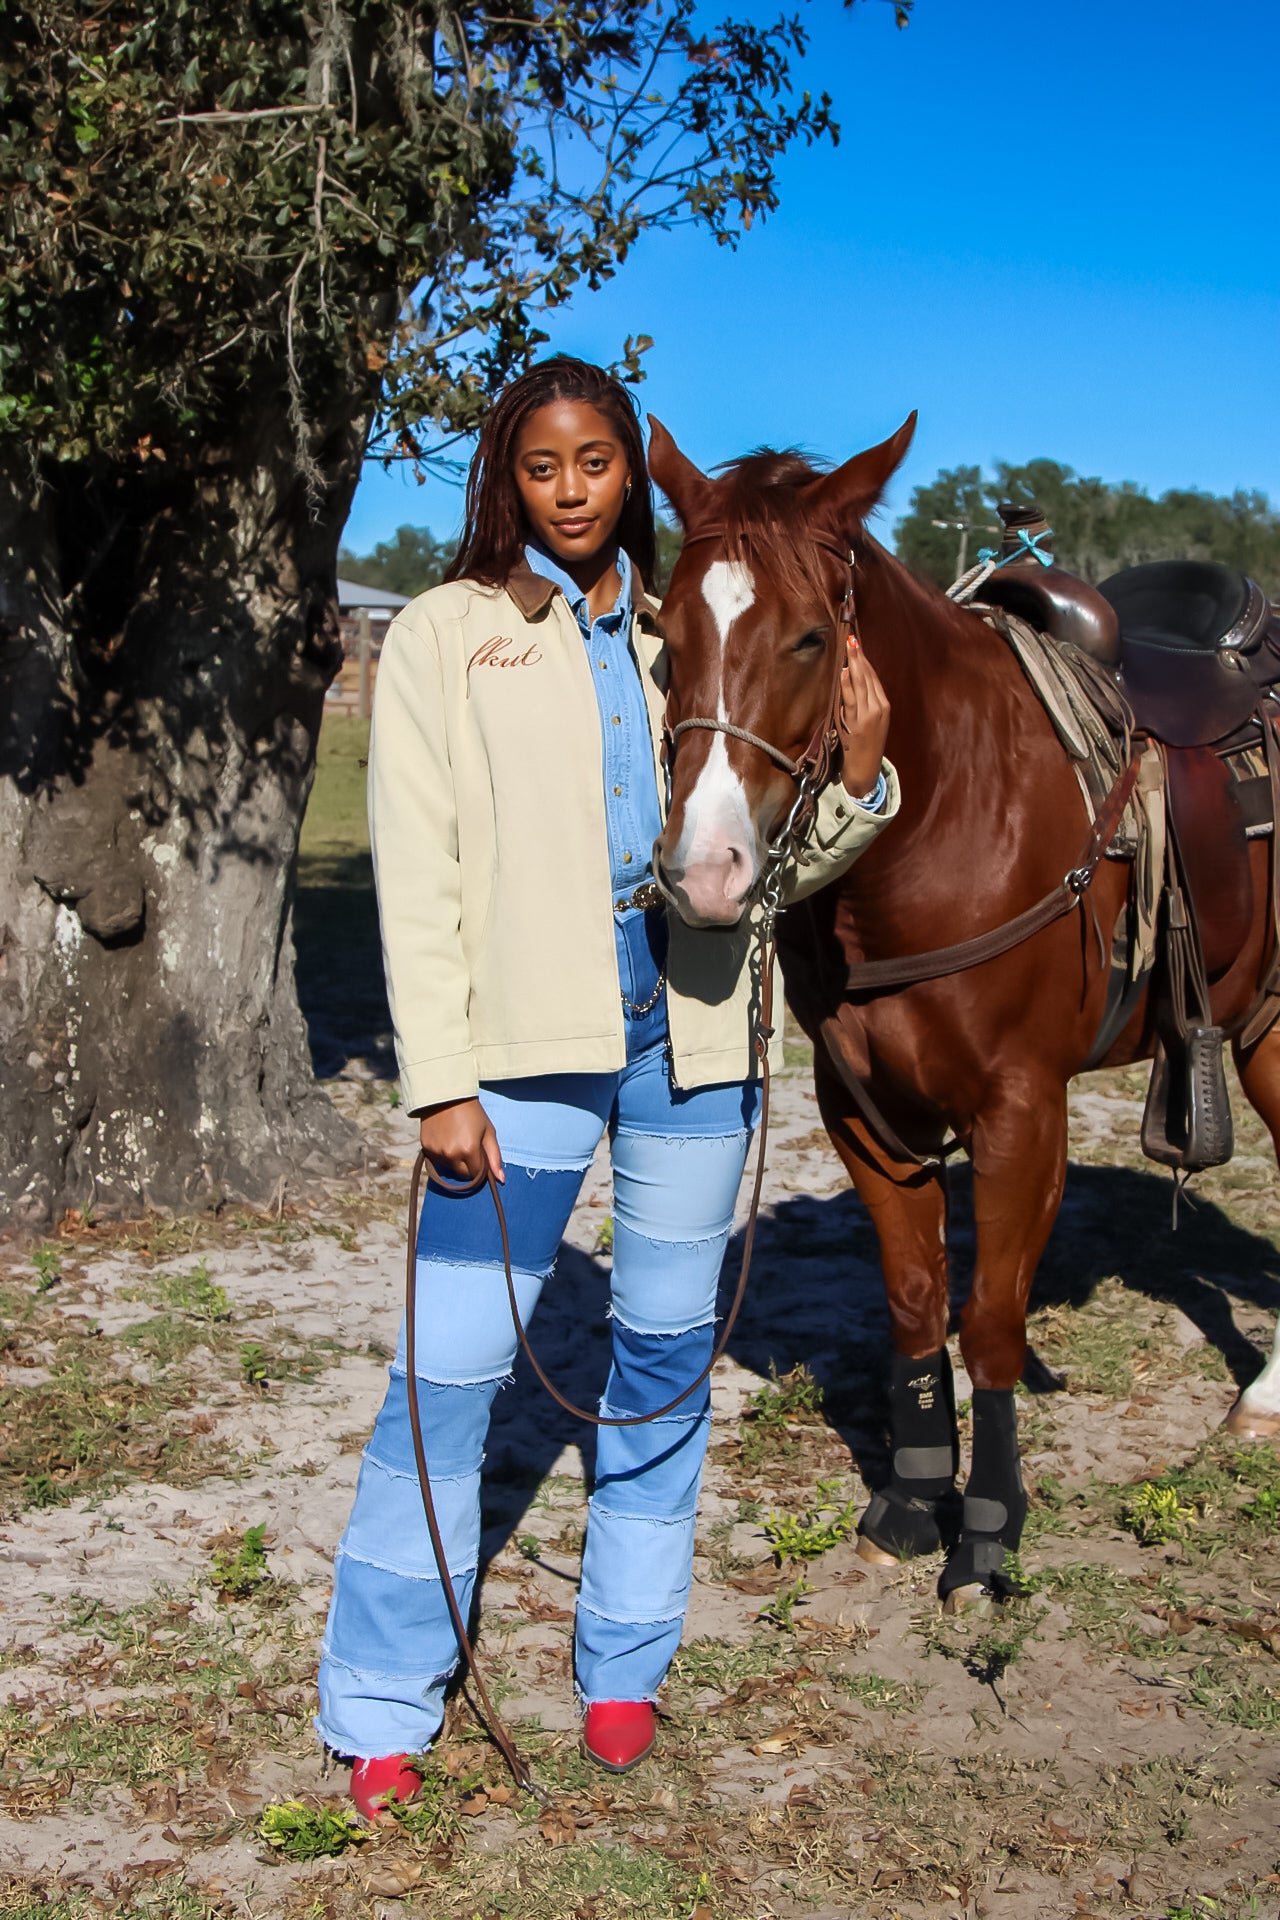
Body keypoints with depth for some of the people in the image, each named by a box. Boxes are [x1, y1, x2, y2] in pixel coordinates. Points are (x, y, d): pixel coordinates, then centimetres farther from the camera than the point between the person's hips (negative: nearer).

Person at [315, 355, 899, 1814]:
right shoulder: (443, 635, 4)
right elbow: (417, 875, -2)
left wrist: (859, 778, -5)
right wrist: (439, 1079, -9)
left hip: (687, 1029, 4)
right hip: (528, 1032, -3)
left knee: (667, 1353, 10)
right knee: (452, 1365, -5)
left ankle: (624, 1666, 26)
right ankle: (381, 1709, 8)